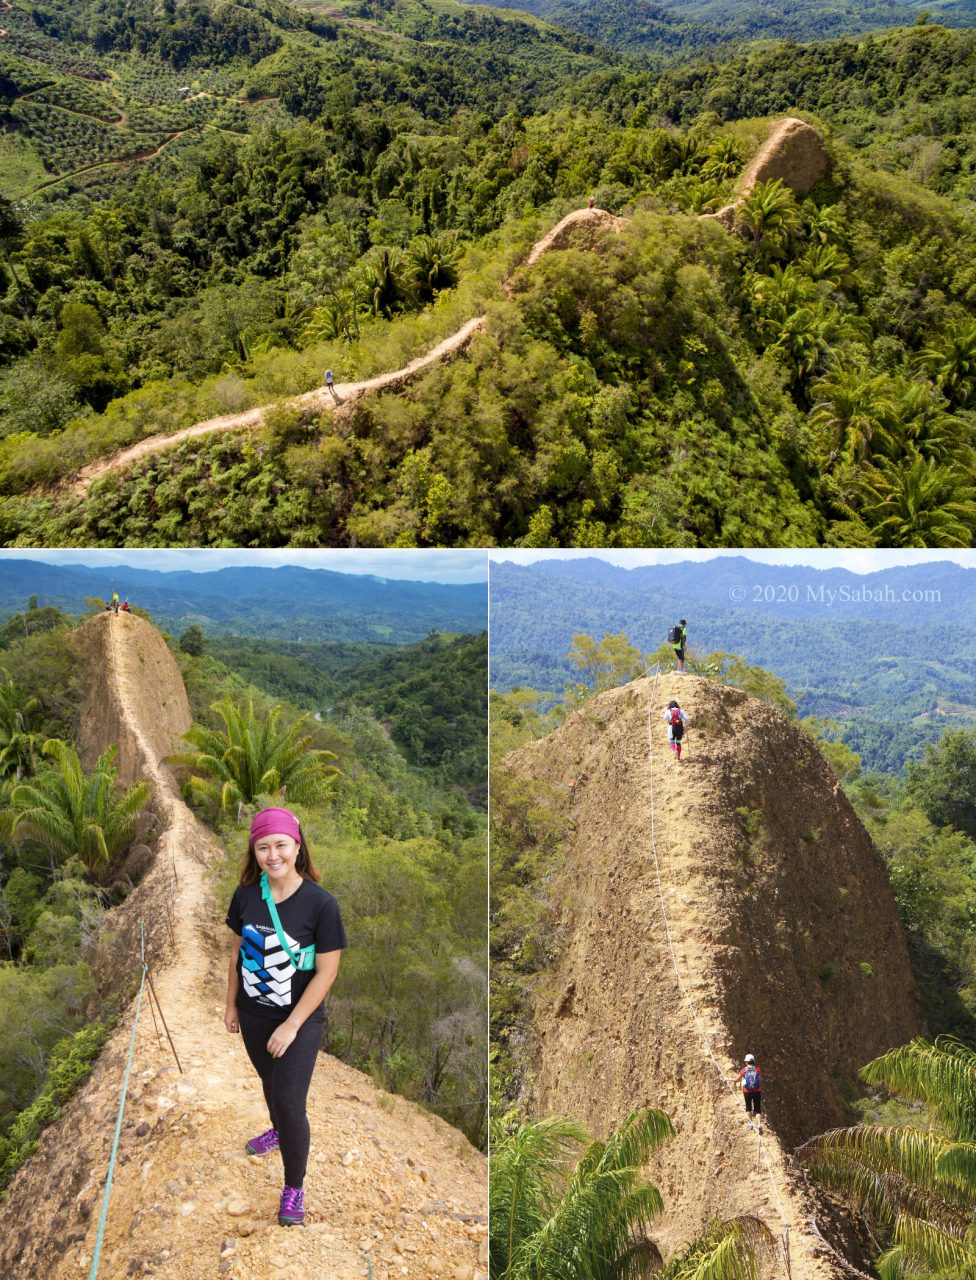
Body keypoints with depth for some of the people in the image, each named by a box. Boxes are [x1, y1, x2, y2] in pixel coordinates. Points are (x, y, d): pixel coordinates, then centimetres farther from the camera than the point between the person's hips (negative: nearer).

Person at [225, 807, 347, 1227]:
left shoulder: (320, 903, -23)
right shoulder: (245, 895, -10)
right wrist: (231, 1004, 10)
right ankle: (279, 1132, 57)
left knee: (290, 1102, -2)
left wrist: (291, 1026, -17)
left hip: (299, 1020, -4)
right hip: (253, 1015, 5)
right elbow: (238, 950, 5)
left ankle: (294, 1187, 22)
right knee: (270, 1082, 26)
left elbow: (326, 972, -18)